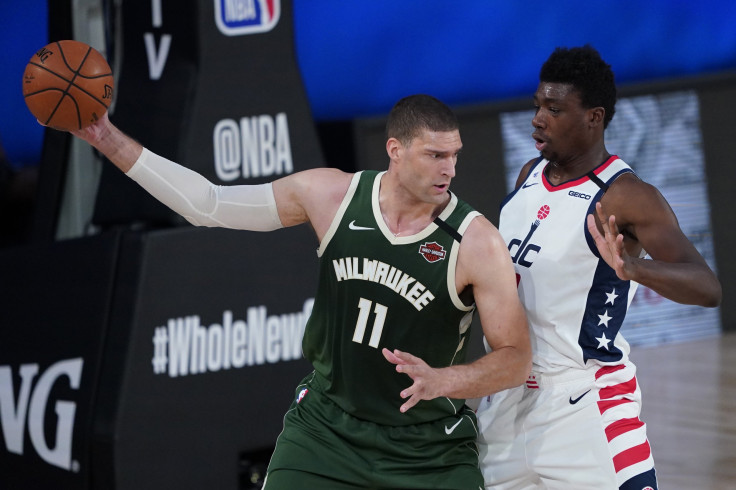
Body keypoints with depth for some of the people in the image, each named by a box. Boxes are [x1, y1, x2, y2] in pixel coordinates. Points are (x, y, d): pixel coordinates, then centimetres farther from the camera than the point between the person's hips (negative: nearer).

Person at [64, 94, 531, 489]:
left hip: (429, 450, -2)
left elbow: (517, 359, -13)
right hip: (326, 427, 2)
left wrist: (441, 381, -33)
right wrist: (109, 139, -2)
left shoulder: (477, 242, -17)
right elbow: (209, 205, 1)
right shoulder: (330, 194, -8)